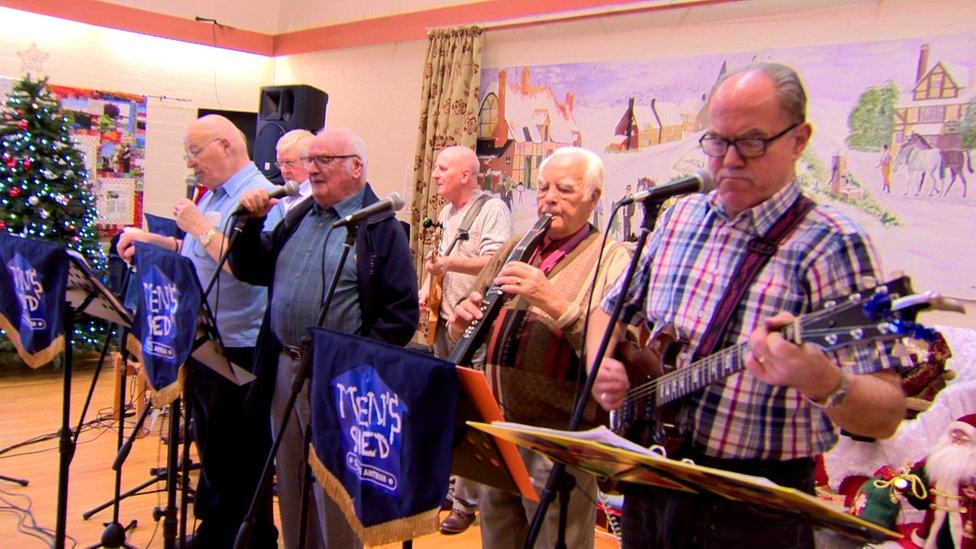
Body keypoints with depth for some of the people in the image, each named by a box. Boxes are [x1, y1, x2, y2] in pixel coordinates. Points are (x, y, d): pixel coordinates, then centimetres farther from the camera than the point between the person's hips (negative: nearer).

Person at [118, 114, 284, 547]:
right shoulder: (212, 195, 13)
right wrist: (150, 239, 12)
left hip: (239, 349, -9)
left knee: (239, 461, 2)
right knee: (210, 449, 21)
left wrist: (199, 226, -21)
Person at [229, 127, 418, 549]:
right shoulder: (297, 217, 12)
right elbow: (251, 271, 14)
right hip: (283, 369, 6)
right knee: (290, 487, 18)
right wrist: (251, 222, -1)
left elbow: (402, 313, -12)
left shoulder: (381, 228, -7)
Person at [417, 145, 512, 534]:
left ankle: (466, 501, 5)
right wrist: (428, 287, 9)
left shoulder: (492, 209, -11)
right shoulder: (446, 213, 16)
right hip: (444, 320, 9)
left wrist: (448, 262, -31)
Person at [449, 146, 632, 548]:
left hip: (561, 439, -6)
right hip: (494, 427, 6)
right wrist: (464, 320, -4)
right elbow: (475, 308, 18)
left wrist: (556, 303, -31)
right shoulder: (514, 248, 13)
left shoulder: (612, 259, -7)